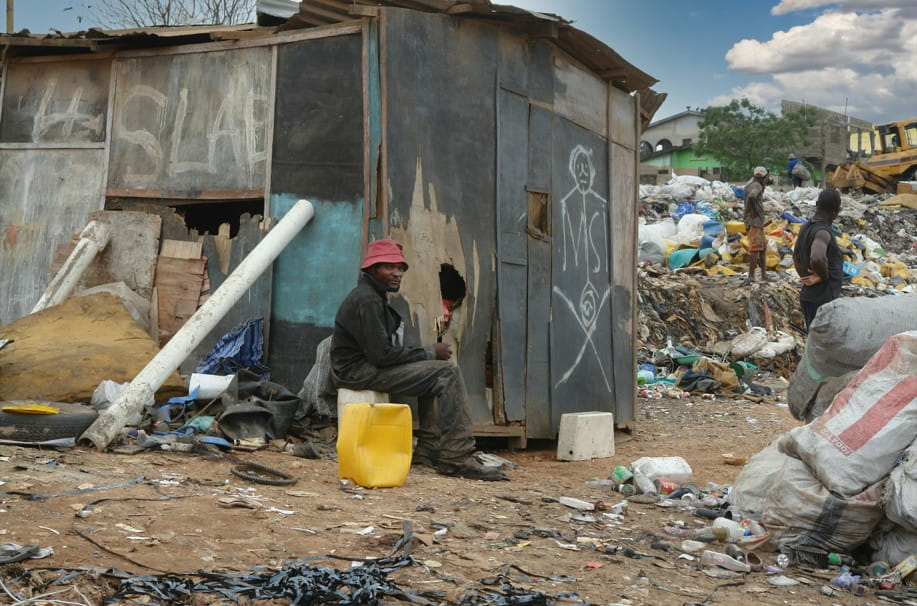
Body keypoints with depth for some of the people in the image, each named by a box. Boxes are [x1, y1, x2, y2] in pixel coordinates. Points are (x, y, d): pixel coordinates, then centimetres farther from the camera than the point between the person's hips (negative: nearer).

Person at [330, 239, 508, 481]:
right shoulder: (366, 300, -14)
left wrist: (429, 352, 1)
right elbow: (381, 354, -21)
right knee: (448, 373, -15)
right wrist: (429, 353, -11)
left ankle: (429, 450, 4)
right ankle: (457, 459, -19)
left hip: (368, 366, 10)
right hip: (359, 371, -10)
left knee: (437, 376, 10)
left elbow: (385, 349, 15)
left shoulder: (374, 297, 19)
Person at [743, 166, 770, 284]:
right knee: (755, 248, -10)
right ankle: (751, 276, -10)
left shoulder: (752, 184, 15)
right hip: (754, 221, -10)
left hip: (758, 222, 10)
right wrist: (754, 211, -23)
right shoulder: (756, 186, -15)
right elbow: (751, 197, -35)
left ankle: (764, 275, 20)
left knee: (762, 248, 15)